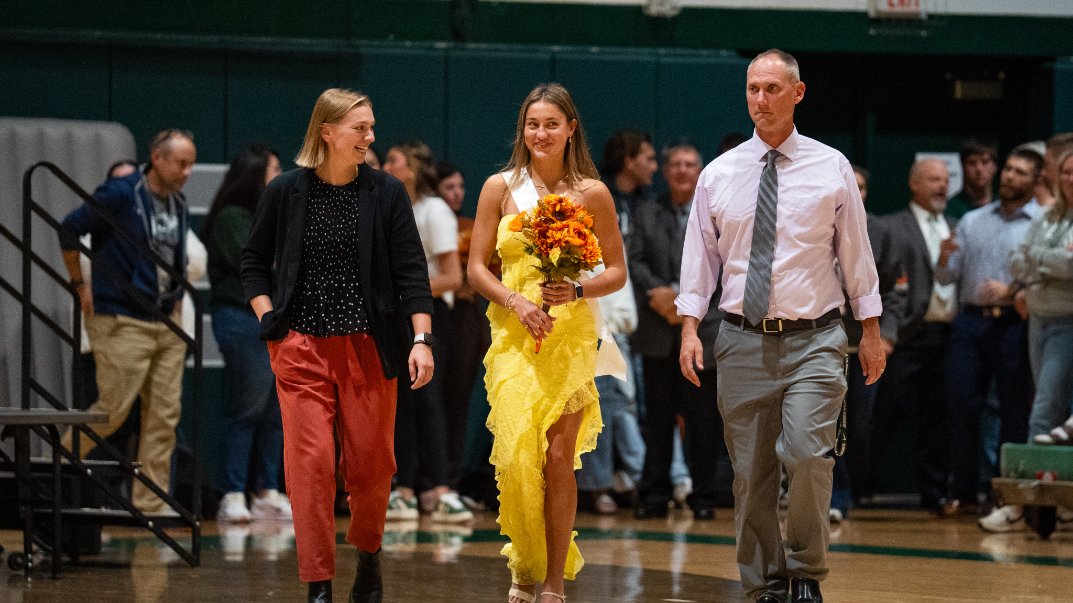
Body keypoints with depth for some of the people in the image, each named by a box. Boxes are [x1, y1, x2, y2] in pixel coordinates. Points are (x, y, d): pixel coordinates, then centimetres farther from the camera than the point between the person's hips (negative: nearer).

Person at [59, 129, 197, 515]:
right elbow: (70, 229, -8)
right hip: (124, 323, -7)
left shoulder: (177, 204, 11)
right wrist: (80, 287, -3)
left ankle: (151, 503, 7)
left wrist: (176, 298, 15)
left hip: (167, 323, 7)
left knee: (165, 415, 2)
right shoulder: (120, 195, -12)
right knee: (113, 410, -6)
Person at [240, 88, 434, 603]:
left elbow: (411, 271, 0)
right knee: (310, 460, -8)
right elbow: (254, 262, 13)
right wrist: (268, 319, 1)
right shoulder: (286, 192, 2)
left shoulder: (386, 193, 2)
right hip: (302, 345, -1)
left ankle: (368, 555, 30)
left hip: (369, 347, 1)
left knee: (370, 461, 2)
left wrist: (422, 338, -9)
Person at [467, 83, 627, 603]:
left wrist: (577, 291, -11)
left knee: (560, 457, -4)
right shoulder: (500, 188, 5)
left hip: (571, 335, 0)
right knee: (516, 452, -10)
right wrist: (516, 301, -11)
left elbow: (617, 271, 8)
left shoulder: (592, 193, 4)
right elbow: (477, 268, 6)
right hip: (514, 335, 0)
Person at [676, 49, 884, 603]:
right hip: (742, 342, 2)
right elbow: (700, 257, 9)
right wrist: (690, 328, 0)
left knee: (808, 455, -19)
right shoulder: (719, 174, 6)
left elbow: (856, 253, 8)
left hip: (814, 339, -2)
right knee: (750, 474, 4)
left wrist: (871, 332, 8)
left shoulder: (831, 168, 3)